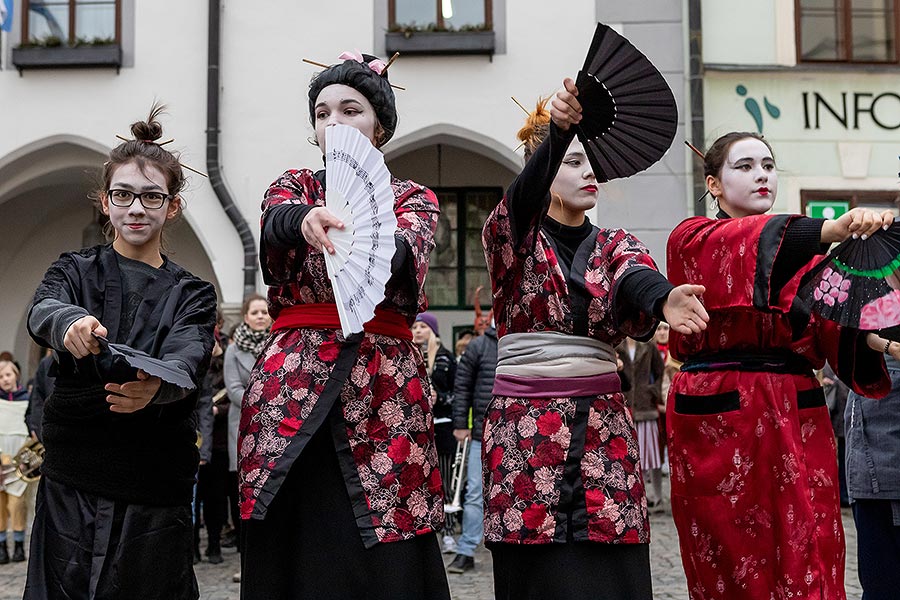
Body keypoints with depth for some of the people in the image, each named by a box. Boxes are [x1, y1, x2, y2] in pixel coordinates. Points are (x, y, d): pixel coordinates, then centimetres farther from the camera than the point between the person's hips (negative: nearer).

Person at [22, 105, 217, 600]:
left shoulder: (192, 295, 6)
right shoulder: (75, 271, 7)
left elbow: (188, 360, -13)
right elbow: (41, 312, -15)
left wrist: (155, 386, -37)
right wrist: (70, 322, -40)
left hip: (156, 489, 0)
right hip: (72, 483, 0)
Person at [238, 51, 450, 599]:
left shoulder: (413, 198, 12)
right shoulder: (294, 188, 15)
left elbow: (407, 251, -12)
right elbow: (276, 221, -10)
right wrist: (308, 218, -35)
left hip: (382, 388, -1)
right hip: (294, 383, 1)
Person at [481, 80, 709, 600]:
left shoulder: (616, 245, 12)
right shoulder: (512, 235, 5)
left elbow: (635, 276, -12)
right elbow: (524, 196, -19)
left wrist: (663, 298, -36)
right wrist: (558, 131, -39)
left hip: (603, 424, 3)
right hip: (523, 426, -2)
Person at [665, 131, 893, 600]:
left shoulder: (802, 248, 18)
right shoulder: (693, 240, 5)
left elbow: (833, 330, 5)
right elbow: (752, 246, -18)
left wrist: (868, 336, -18)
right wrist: (833, 229, -32)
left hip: (798, 419, 4)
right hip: (721, 420, -4)